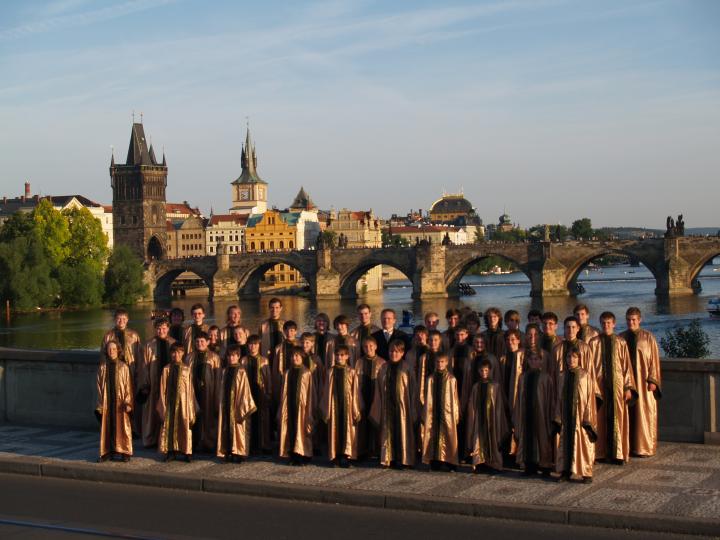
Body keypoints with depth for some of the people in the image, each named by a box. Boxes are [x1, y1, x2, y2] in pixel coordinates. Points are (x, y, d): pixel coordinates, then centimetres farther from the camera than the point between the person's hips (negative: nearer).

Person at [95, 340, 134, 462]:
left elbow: (128, 386, -1)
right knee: (107, 427, 5)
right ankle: (108, 452, 13)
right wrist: (100, 405, 1)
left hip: (120, 401, -2)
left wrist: (128, 403, -8)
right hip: (107, 402, 2)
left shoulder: (123, 367, -1)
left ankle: (124, 452, 8)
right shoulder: (102, 367, 3)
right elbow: (99, 387, 6)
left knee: (122, 426, 1)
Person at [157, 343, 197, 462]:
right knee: (169, 426, 1)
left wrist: (191, 407, 2)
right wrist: (163, 406, -2)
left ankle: (186, 452, 9)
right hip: (170, 401, 0)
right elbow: (163, 389, 2)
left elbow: (190, 389, 4)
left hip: (183, 401, 0)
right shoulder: (166, 369, 0)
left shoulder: (187, 369, 2)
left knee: (184, 426, 2)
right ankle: (171, 451, 10)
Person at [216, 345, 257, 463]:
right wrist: (220, 404, 9)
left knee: (237, 427, -1)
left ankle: (239, 453, 5)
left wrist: (243, 407, -11)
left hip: (237, 404, -5)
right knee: (227, 427, 5)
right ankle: (228, 452, 11)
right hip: (226, 404, 5)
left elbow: (244, 390, -7)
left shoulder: (241, 372, -6)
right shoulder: (225, 371, 9)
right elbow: (222, 390, 13)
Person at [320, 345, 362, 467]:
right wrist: (326, 409, 5)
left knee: (347, 429, -1)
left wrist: (356, 410, -2)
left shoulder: (351, 372, 0)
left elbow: (356, 392, 1)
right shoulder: (331, 372, 4)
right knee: (335, 430, 3)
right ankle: (335, 457, 9)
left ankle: (346, 456, 4)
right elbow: (326, 391, 7)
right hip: (334, 405, 1)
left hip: (347, 406, -1)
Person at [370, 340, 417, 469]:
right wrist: (378, 407, 5)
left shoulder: (406, 369, -2)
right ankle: (388, 459, 12)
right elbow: (378, 389, 9)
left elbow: (412, 390, -2)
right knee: (387, 432, 5)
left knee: (402, 432, 1)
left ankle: (403, 460, 7)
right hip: (387, 404, 3)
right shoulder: (384, 368, 7)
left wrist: (412, 409, -5)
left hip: (401, 405, -3)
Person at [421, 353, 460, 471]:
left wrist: (456, 415, -2)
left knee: (447, 438, -2)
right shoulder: (431, 379, 6)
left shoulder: (451, 379, 0)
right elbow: (427, 398, 9)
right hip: (432, 414, 2)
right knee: (433, 438, 1)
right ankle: (434, 464, 5)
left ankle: (447, 463, 2)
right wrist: (424, 415, 7)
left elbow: (455, 398, 1)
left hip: (447, 413, -2)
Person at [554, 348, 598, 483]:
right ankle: (566, 471, 11)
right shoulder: (562, 376, 6)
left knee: (583, 444, -1)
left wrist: (588, 418, -8)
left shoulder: (585, 375, -3)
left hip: (580, 416, -3)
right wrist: (557, 418, 2)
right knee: (565, 443, 4)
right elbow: (558, 397, 7)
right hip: (565, 416, 3)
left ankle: (586, 473, 6)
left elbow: (590, 397, -3)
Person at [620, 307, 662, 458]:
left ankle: (646, 447, 9)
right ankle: (630, 446, 10)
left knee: (645, 413, 1)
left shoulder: (648, 338, 0)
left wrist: (652, 380, -10)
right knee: (628, 414, 3)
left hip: (644, 381, -2)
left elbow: (654, 360, -2)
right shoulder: (620, 338, 6)